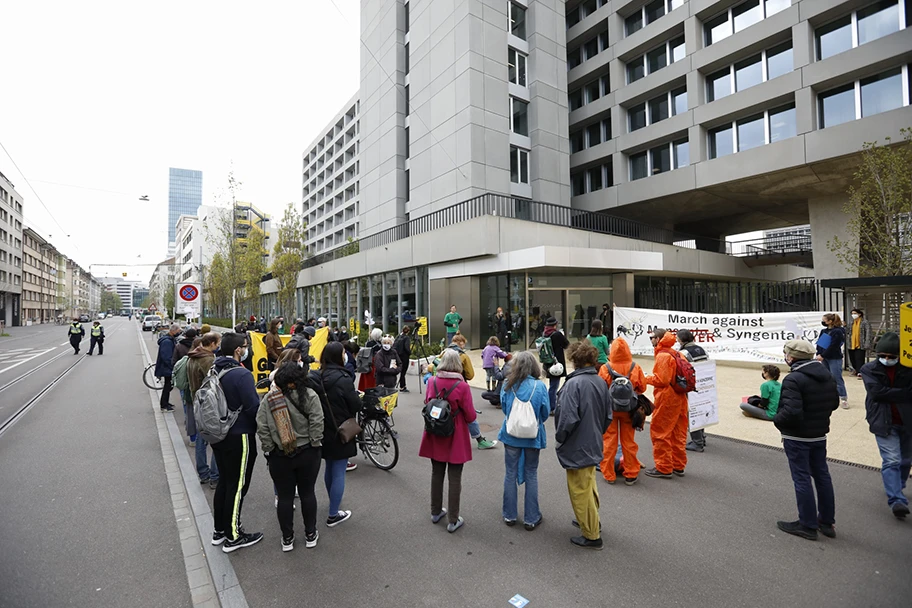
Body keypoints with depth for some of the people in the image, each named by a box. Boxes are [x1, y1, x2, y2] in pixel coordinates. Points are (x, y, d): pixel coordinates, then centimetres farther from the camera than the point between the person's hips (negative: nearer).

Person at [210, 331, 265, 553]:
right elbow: (254, 407, -24)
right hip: (238, 437, -9)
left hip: (218, 434, 9)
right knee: (237, 486, 5)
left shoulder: (214, 371, 3)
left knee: (224, 482, 21)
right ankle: (233, 537, 17)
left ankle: (219, 530, 34)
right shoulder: (241, 374, -24)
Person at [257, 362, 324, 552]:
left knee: (284, 496, 13)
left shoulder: (268, 399, -6)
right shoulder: (309, 395, -12)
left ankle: (287, 539, 26)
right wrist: (315, 446, -3)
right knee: (307, 493, 14)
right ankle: (310, 535, 27)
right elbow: (316, 424, -15)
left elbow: (262, 428, -6)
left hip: (279, 456, 1)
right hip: (306, 453, -1)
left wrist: (269, 450, 3)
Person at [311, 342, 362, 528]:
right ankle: (333, 515, 11)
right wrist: (357, 396, 2)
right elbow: (356, 405, -16)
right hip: (340, 431, -7)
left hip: (324, 430, 7)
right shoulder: (343, 378, -21)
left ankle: (333, 502, 42)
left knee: (329, 468, 23)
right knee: (339, 472, 4)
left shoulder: (316, 377, -1)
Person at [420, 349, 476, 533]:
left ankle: (436, 512, 35)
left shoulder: (432, 382, -7)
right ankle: (453, 520, 17)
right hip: (456, 438, -4)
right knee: (455, 478, 7)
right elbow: (471, 416, -13)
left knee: (437, 474, 19)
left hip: (435, 436, 4)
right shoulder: (462, 386, -19)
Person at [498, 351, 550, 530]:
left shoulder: (508, 385, -12)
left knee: (510, 474, 15)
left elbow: (504, 408, 0)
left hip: (511, 434, 1)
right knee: (531, 476, 14)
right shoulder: (540, 386, -16)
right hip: (533, 436, -1)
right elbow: (546, 412, -7)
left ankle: (509, 515, 26)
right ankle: (531, 518, 24)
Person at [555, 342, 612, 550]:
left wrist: (559, 438, -9)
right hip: (594, 445, 8)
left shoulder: (574, 384, -25)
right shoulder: (601, 382, -1)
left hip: (577, 447, -8)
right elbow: (608, 415, 7)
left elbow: (568, 418, -27)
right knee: (588, 484, 27)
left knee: (580, 491, 8)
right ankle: (592, 520, 45)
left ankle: (592, 536, 22)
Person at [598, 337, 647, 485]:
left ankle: (608, 474, 19)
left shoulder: (605, 368, -17)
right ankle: (631, 475, 24)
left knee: (609, 441, 11)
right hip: (628, 410, 1)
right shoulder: (635, 368, -13)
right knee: (628, 441, 14)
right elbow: (642, 388, -4)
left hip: (609, 409, -1)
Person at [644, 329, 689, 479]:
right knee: (677, 434, 16)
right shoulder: (675, 353, 12)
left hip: (667, 400, -9)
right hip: (679, 398, 9)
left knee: (660, 433, 1)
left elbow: (661, 380, -22)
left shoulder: (663, 355, -17)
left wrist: (646, 378, -7)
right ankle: (678, 466, 26)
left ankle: (663, 468, 8)